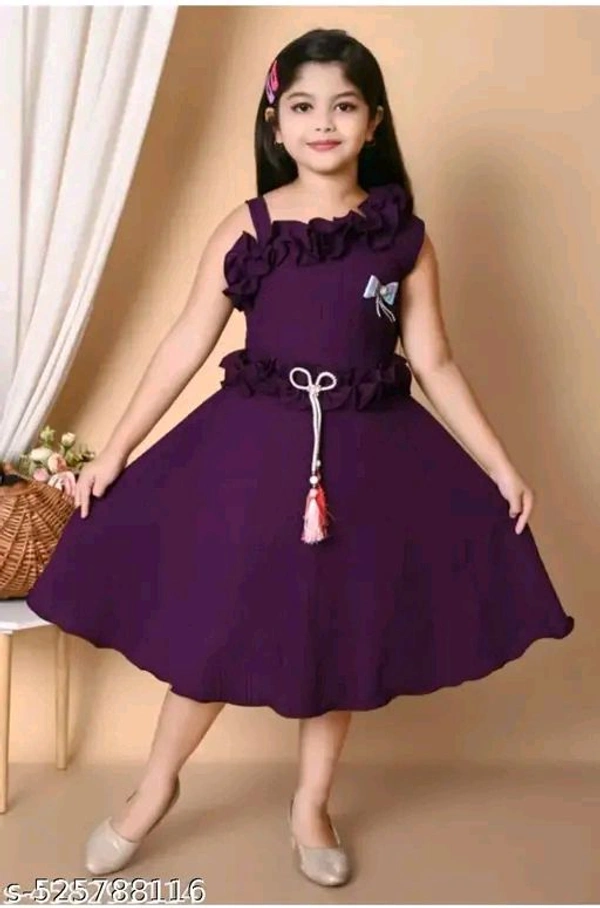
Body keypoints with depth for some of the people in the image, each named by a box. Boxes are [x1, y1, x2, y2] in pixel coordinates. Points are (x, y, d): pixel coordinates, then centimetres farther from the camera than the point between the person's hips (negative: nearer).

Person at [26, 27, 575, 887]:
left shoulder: (404, 236, 0)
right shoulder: (245, 228, -3)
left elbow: (434, 362, 3)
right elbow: (186, 345, -1)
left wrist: (500, 466, 2)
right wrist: (115, 452, -1)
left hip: (369, 458, 2)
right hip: (253, 450, -1)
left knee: (345, 637, 13)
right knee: (214, 629, 7)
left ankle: (311, 807, 37)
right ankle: (156, 787, 35)